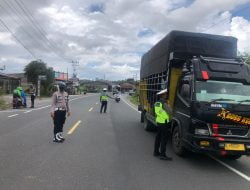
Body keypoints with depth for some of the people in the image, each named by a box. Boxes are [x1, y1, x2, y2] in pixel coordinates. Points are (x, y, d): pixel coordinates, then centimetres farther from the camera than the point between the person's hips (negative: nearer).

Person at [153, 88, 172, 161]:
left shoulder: (156, 103, 8)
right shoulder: (163, 104, -17)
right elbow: (170, 111, -10)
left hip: (158, 122, 9)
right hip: (164, 123, -9)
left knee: (158, 138, 15)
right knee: (164, 139, -4)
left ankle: (156, 152, 24)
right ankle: (163, 155, -2)